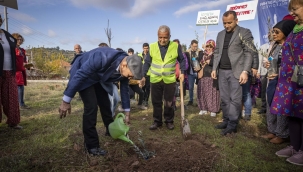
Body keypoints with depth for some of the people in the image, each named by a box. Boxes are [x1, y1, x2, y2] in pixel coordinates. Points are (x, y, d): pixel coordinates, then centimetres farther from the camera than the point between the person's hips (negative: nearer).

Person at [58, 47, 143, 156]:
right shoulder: (102, 58, -41)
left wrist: (127, 113, 7)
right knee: (91, 106, -16)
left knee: (105, 104, 9)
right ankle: (92, 146, -3)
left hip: (98, 78, 6)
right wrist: (66, 101, -27)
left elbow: (124, 89, -1)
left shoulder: (125, 68, -17)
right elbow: (79, 75, -33)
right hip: (83, 75, -6)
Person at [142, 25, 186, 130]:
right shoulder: (152, 47, -2)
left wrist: (182, 72, -1)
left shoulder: (176, 46, -5)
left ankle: (169, 121, 27)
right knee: (156, 102, 10)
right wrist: (144, 76, 4)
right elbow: (147, 62, 6)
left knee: (169, 103, 9)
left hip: (170, 80, -1)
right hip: (155, 80, 1)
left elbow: (182, 60, 8)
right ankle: (157, 121, 25)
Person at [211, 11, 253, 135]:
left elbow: (249, 53, -7)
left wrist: (245, 71, -16)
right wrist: (214, 69, 8)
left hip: (236, 71, -5)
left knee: (235, 99, -3)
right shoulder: (220, 34, 16)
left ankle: (232, 124, 5)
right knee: (224, 99, 8)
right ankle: (226, 121, 18)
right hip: (222, 71, 6)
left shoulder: (244, 32, -1)